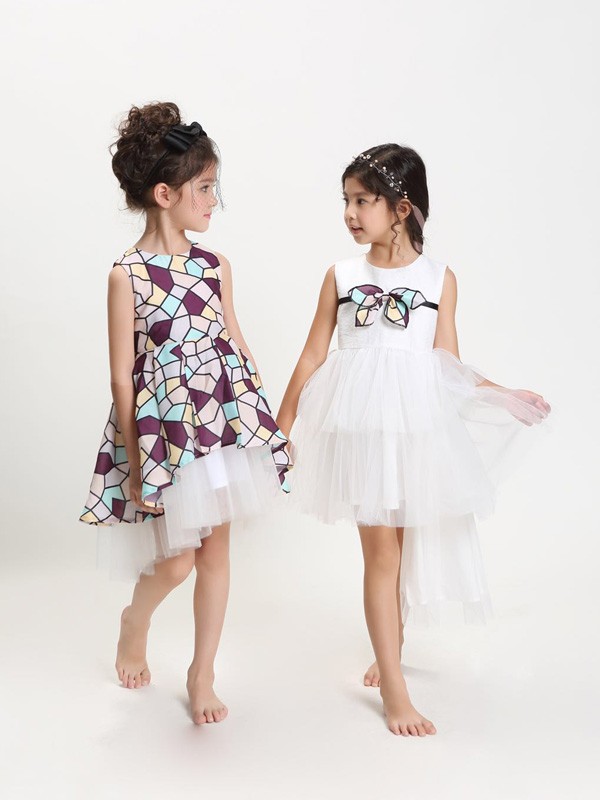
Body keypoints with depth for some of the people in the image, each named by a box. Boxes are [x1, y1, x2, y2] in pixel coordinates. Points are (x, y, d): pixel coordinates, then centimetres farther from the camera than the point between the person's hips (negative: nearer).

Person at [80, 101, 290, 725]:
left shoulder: (213, 265, 4)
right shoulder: (127, 274, -11)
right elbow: (121, 375, -9)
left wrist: (265, 415, 12)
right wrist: (136, 460, -9)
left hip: (225, 416, 5)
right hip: (164, 423, -5)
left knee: (216, 552, 9)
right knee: (176, 561, 2)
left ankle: (202, 675, 25)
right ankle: (134, 625, 37)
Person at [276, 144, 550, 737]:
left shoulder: (439, 278, 3)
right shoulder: (341, 276, 4)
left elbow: (449, 365, 6)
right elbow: (313, 357, 7)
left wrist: (504, 395, -3)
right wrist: (280, 428, 8)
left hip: (420, 426, 1)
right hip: (361, 424, -1)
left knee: (412, 544, 11)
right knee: (381, 549, -1)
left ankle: (389, 651, 36)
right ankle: (393, 688, 8)